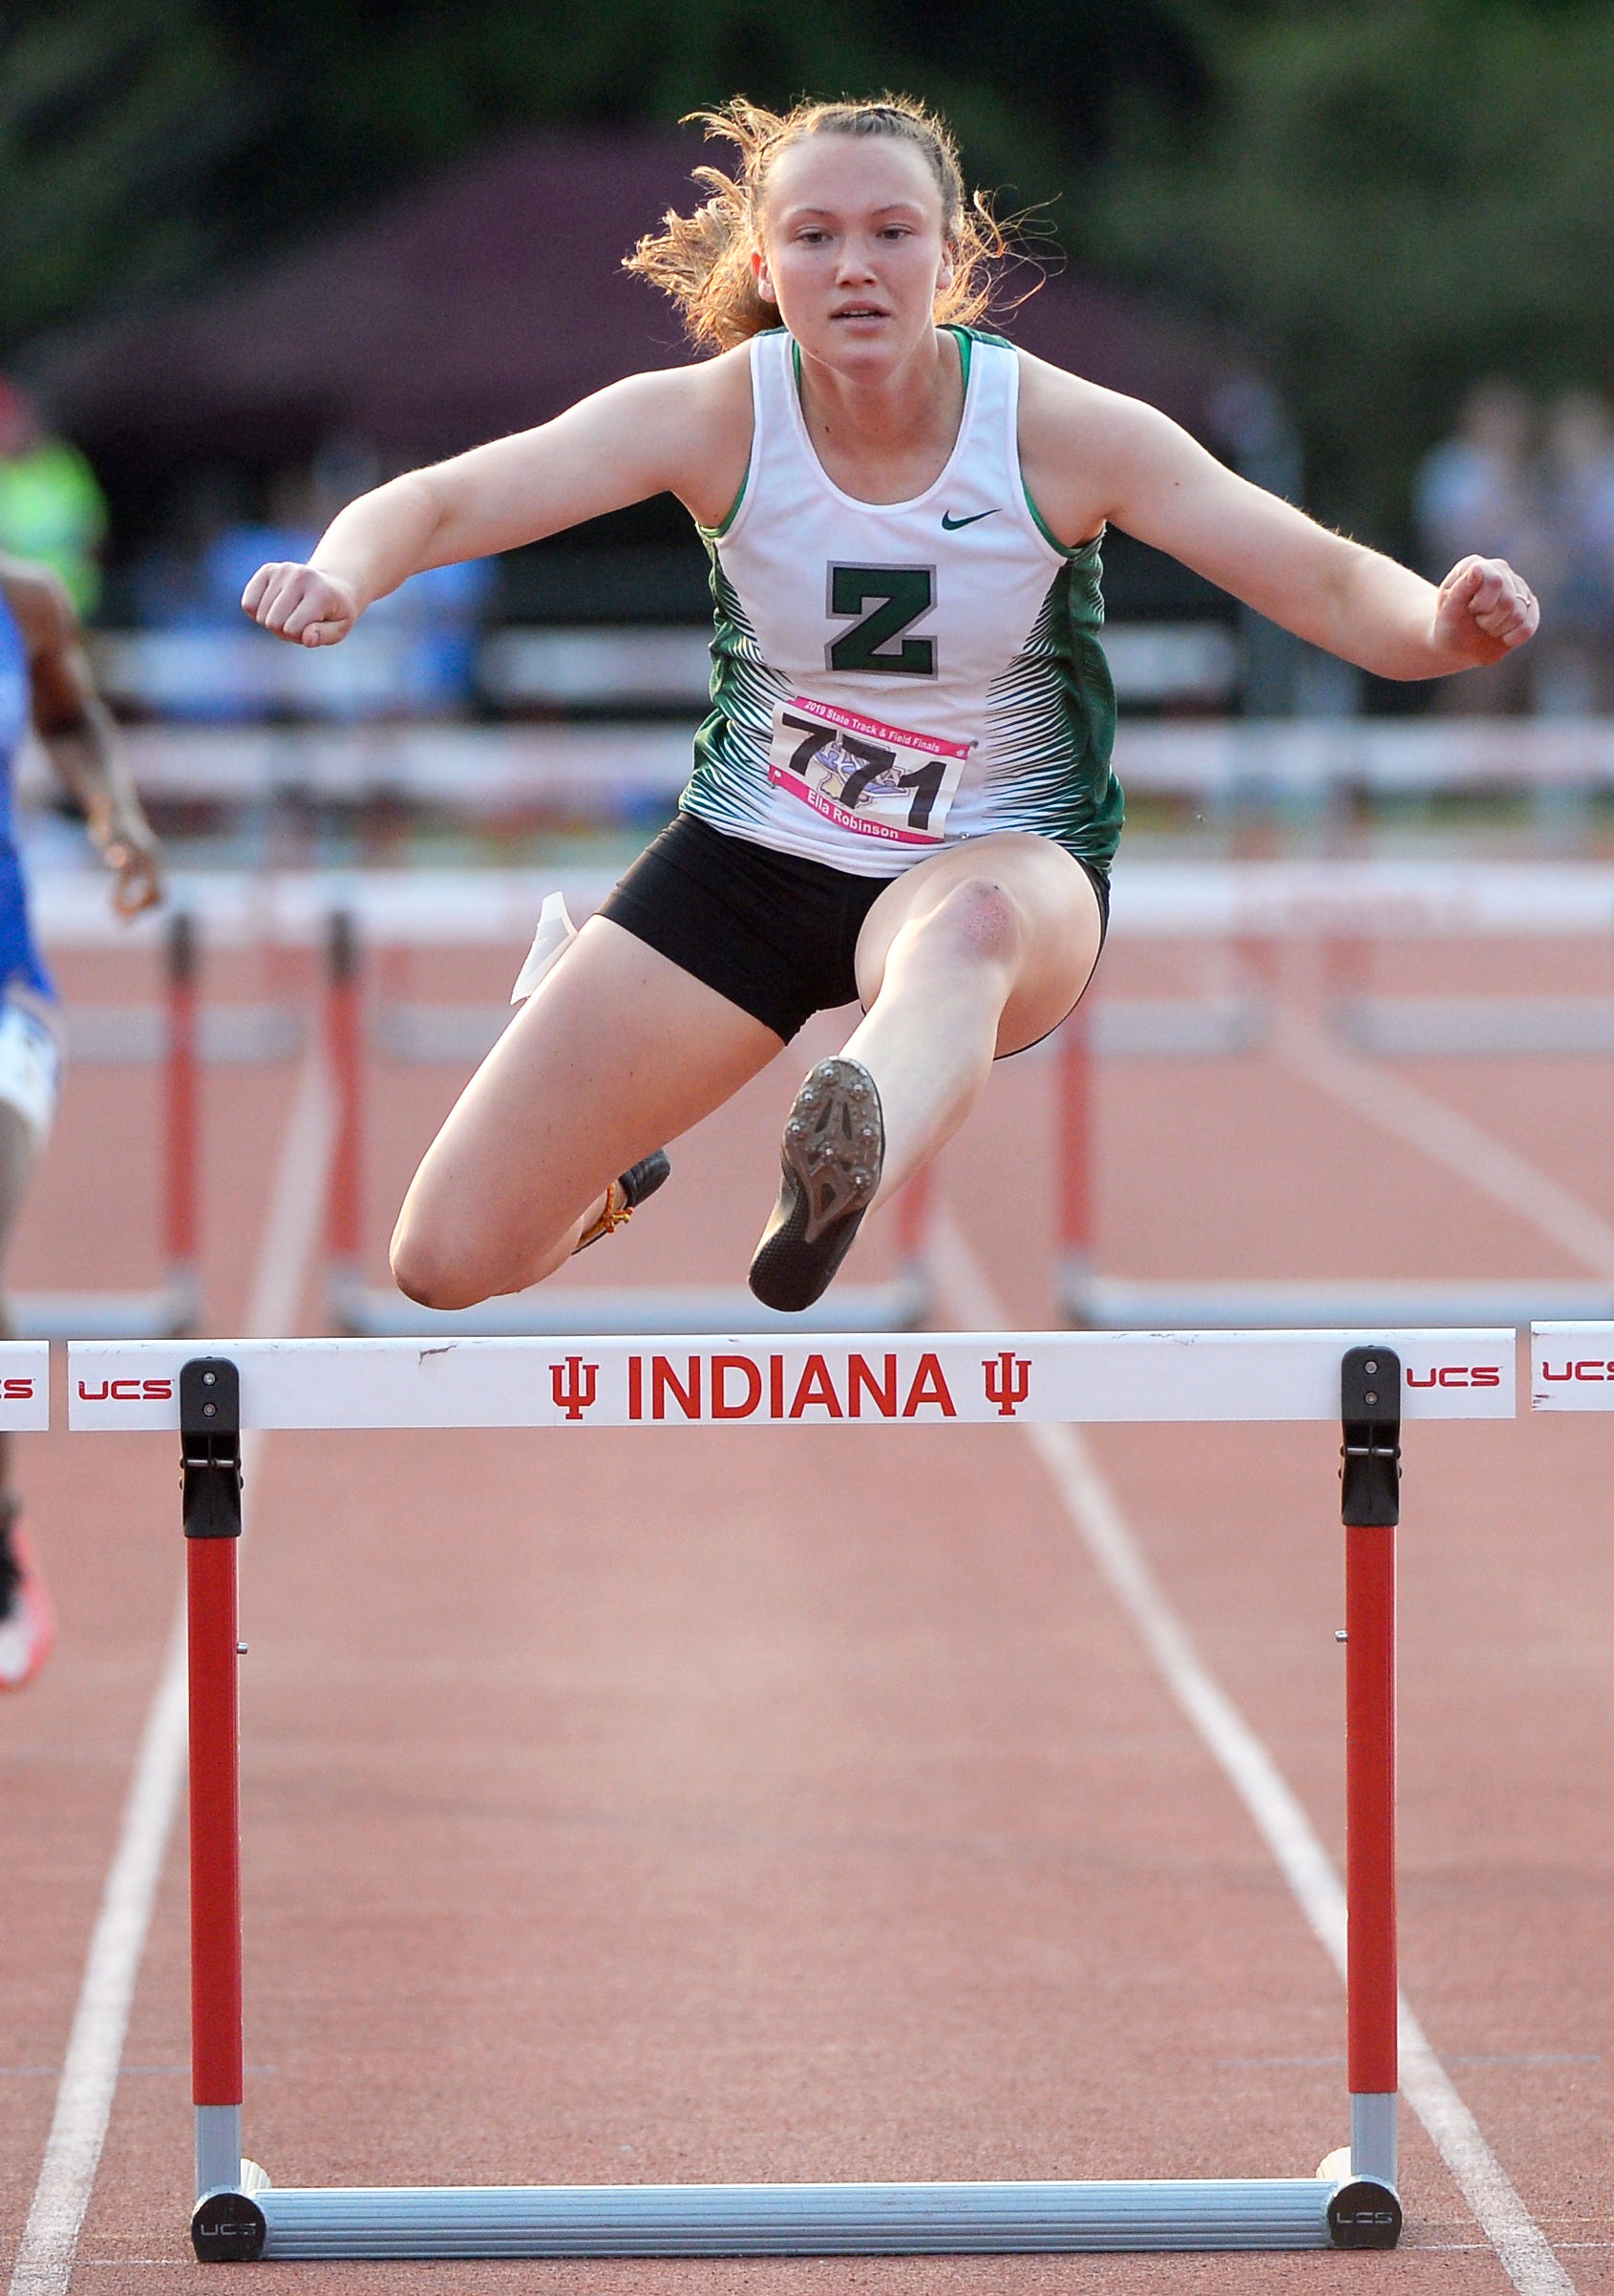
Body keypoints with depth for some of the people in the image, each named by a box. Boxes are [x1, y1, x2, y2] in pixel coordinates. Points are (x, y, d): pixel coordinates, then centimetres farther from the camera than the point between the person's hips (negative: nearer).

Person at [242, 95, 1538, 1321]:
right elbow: (446, 502, -22)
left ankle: (846, 1174, -76)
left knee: (971, 923, -44)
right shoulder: (717, 416, -14)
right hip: (752, 850, 2)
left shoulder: (1063, 432, -16)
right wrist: (341, 576, -45)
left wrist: (1441, 626, -40)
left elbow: (1329, 582, -17)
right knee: (447, 1263, -4)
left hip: (1005, 858, -2)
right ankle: (611, 1180, 34)